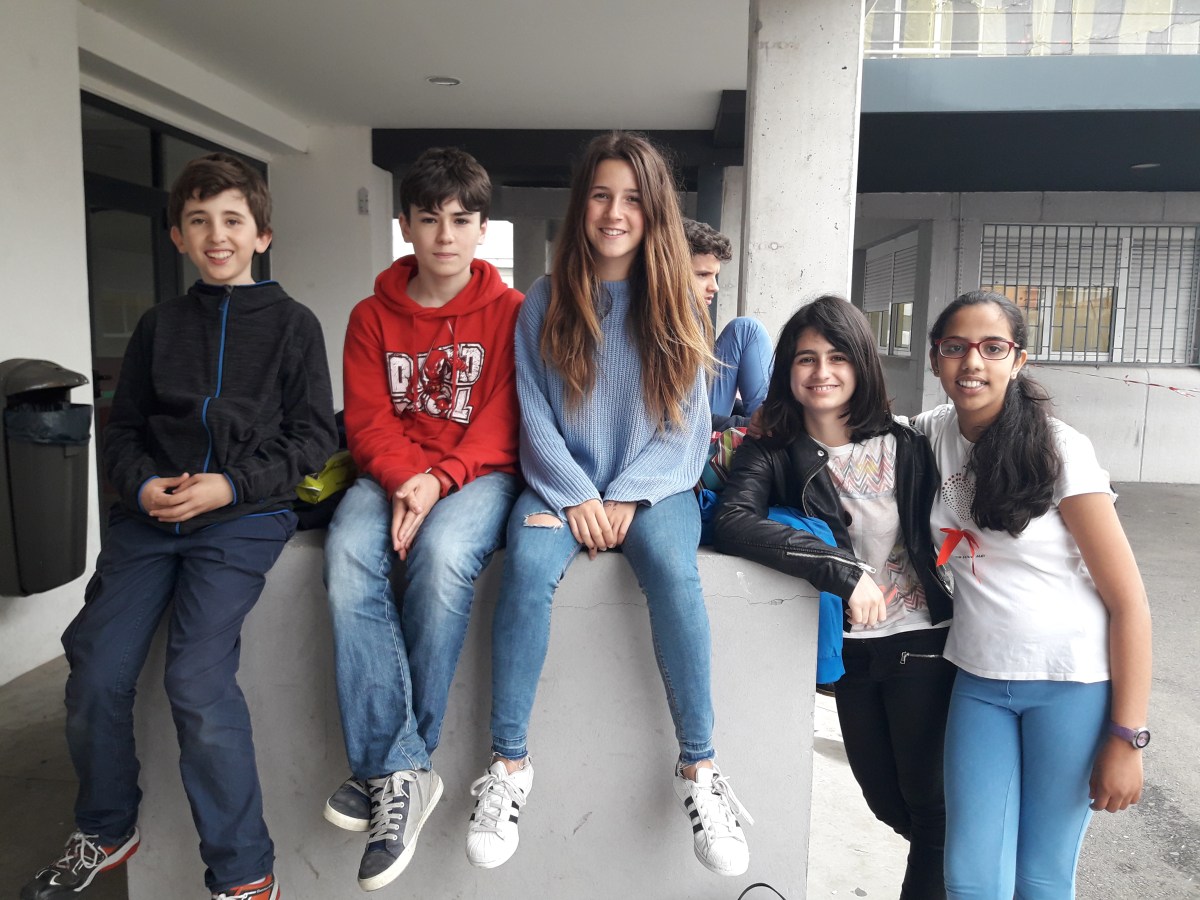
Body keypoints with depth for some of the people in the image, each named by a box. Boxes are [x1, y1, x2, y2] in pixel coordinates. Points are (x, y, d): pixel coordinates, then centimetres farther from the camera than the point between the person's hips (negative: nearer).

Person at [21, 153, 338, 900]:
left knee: (197, 678, -20)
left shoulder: (292, 324, 4)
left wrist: (229, 486, -13)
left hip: (245, 515, -4)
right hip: (152, 514, 5)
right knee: (95, 672, -5)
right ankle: (106, 833, 23)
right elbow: (123, 428, 17)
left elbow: (314, 437, -1)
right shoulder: (160, 325, 15)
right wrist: (142, 484, -4)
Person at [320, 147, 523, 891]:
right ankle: (401, 772, -23)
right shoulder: (373, 317, 12)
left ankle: (388, 765, -18)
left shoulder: (510, 312, 4)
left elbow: (503, 426, -4)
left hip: (477, 473, -3)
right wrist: (406, 479, -17)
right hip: (394, 473, 3)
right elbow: (369, 423, 3)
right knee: (348, 558, -30)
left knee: (442, 555, -35)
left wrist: (440, 479, -19)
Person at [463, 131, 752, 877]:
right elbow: (534, 414, 1)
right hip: (562, 484, 0)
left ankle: (699, 767, -16)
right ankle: (509, 763, -17)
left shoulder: (676, 304, 6)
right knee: (528, 566, -31)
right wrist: (576, 496, -13)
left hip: (654, 485, 0)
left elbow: (687, 425, 2)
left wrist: (628, 496, -11)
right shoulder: (545, 302, 6)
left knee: (674, 570, -31)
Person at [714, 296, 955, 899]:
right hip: (850, 650, 2)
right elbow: (733, 521, -30)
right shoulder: (770, 454, -11)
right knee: (886, 802, 20)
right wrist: (843, 570, -34)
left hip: (921, 643, -1)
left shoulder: (906, 447, -8)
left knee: (930, 804, 8)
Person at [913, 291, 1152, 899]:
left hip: (1073, 683, -3)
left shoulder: (1059, 449, -12)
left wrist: (1126, 737, -12)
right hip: (979, 680, 3)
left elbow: (1128, 602, -11)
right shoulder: (932, 432, -1)